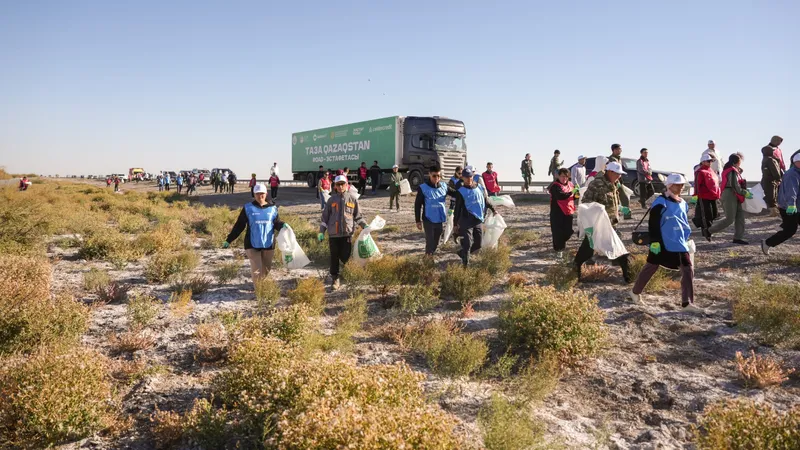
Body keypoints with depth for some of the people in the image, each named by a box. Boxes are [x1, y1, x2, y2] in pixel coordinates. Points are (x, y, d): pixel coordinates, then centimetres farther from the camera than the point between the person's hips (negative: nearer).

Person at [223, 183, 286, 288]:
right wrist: (229, 240, 0)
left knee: (266, 268, 10)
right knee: (256, 269, -8)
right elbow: (239, 225, 2)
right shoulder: (248, 208, -2)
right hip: (252, 244, -2)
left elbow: (277, 223, 7)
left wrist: (283, 225, -18)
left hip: (268, 244, 2)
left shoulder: (272, 208, 3)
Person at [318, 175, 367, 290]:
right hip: (333, 233, 1)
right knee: (334, 257, 4)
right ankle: (335, 279, 14)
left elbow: (357, 216, 11)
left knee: (345, 256, -5)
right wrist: (321, 231, 3)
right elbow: (325, 217, 10)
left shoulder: (352, 198, 5)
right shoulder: (332, 199, 7)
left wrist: (365, 226, -3)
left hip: (347, 232, -1)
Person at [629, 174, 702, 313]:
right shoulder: (661, 202, -11)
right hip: (662, 244, -7)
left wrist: (687, 239, 20)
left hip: (680, 245, 7)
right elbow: (653, 223, -14)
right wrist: (654, 241, -18)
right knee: (650, 267, 1)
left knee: (688, 271, 5)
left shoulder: (683, 203, 12)